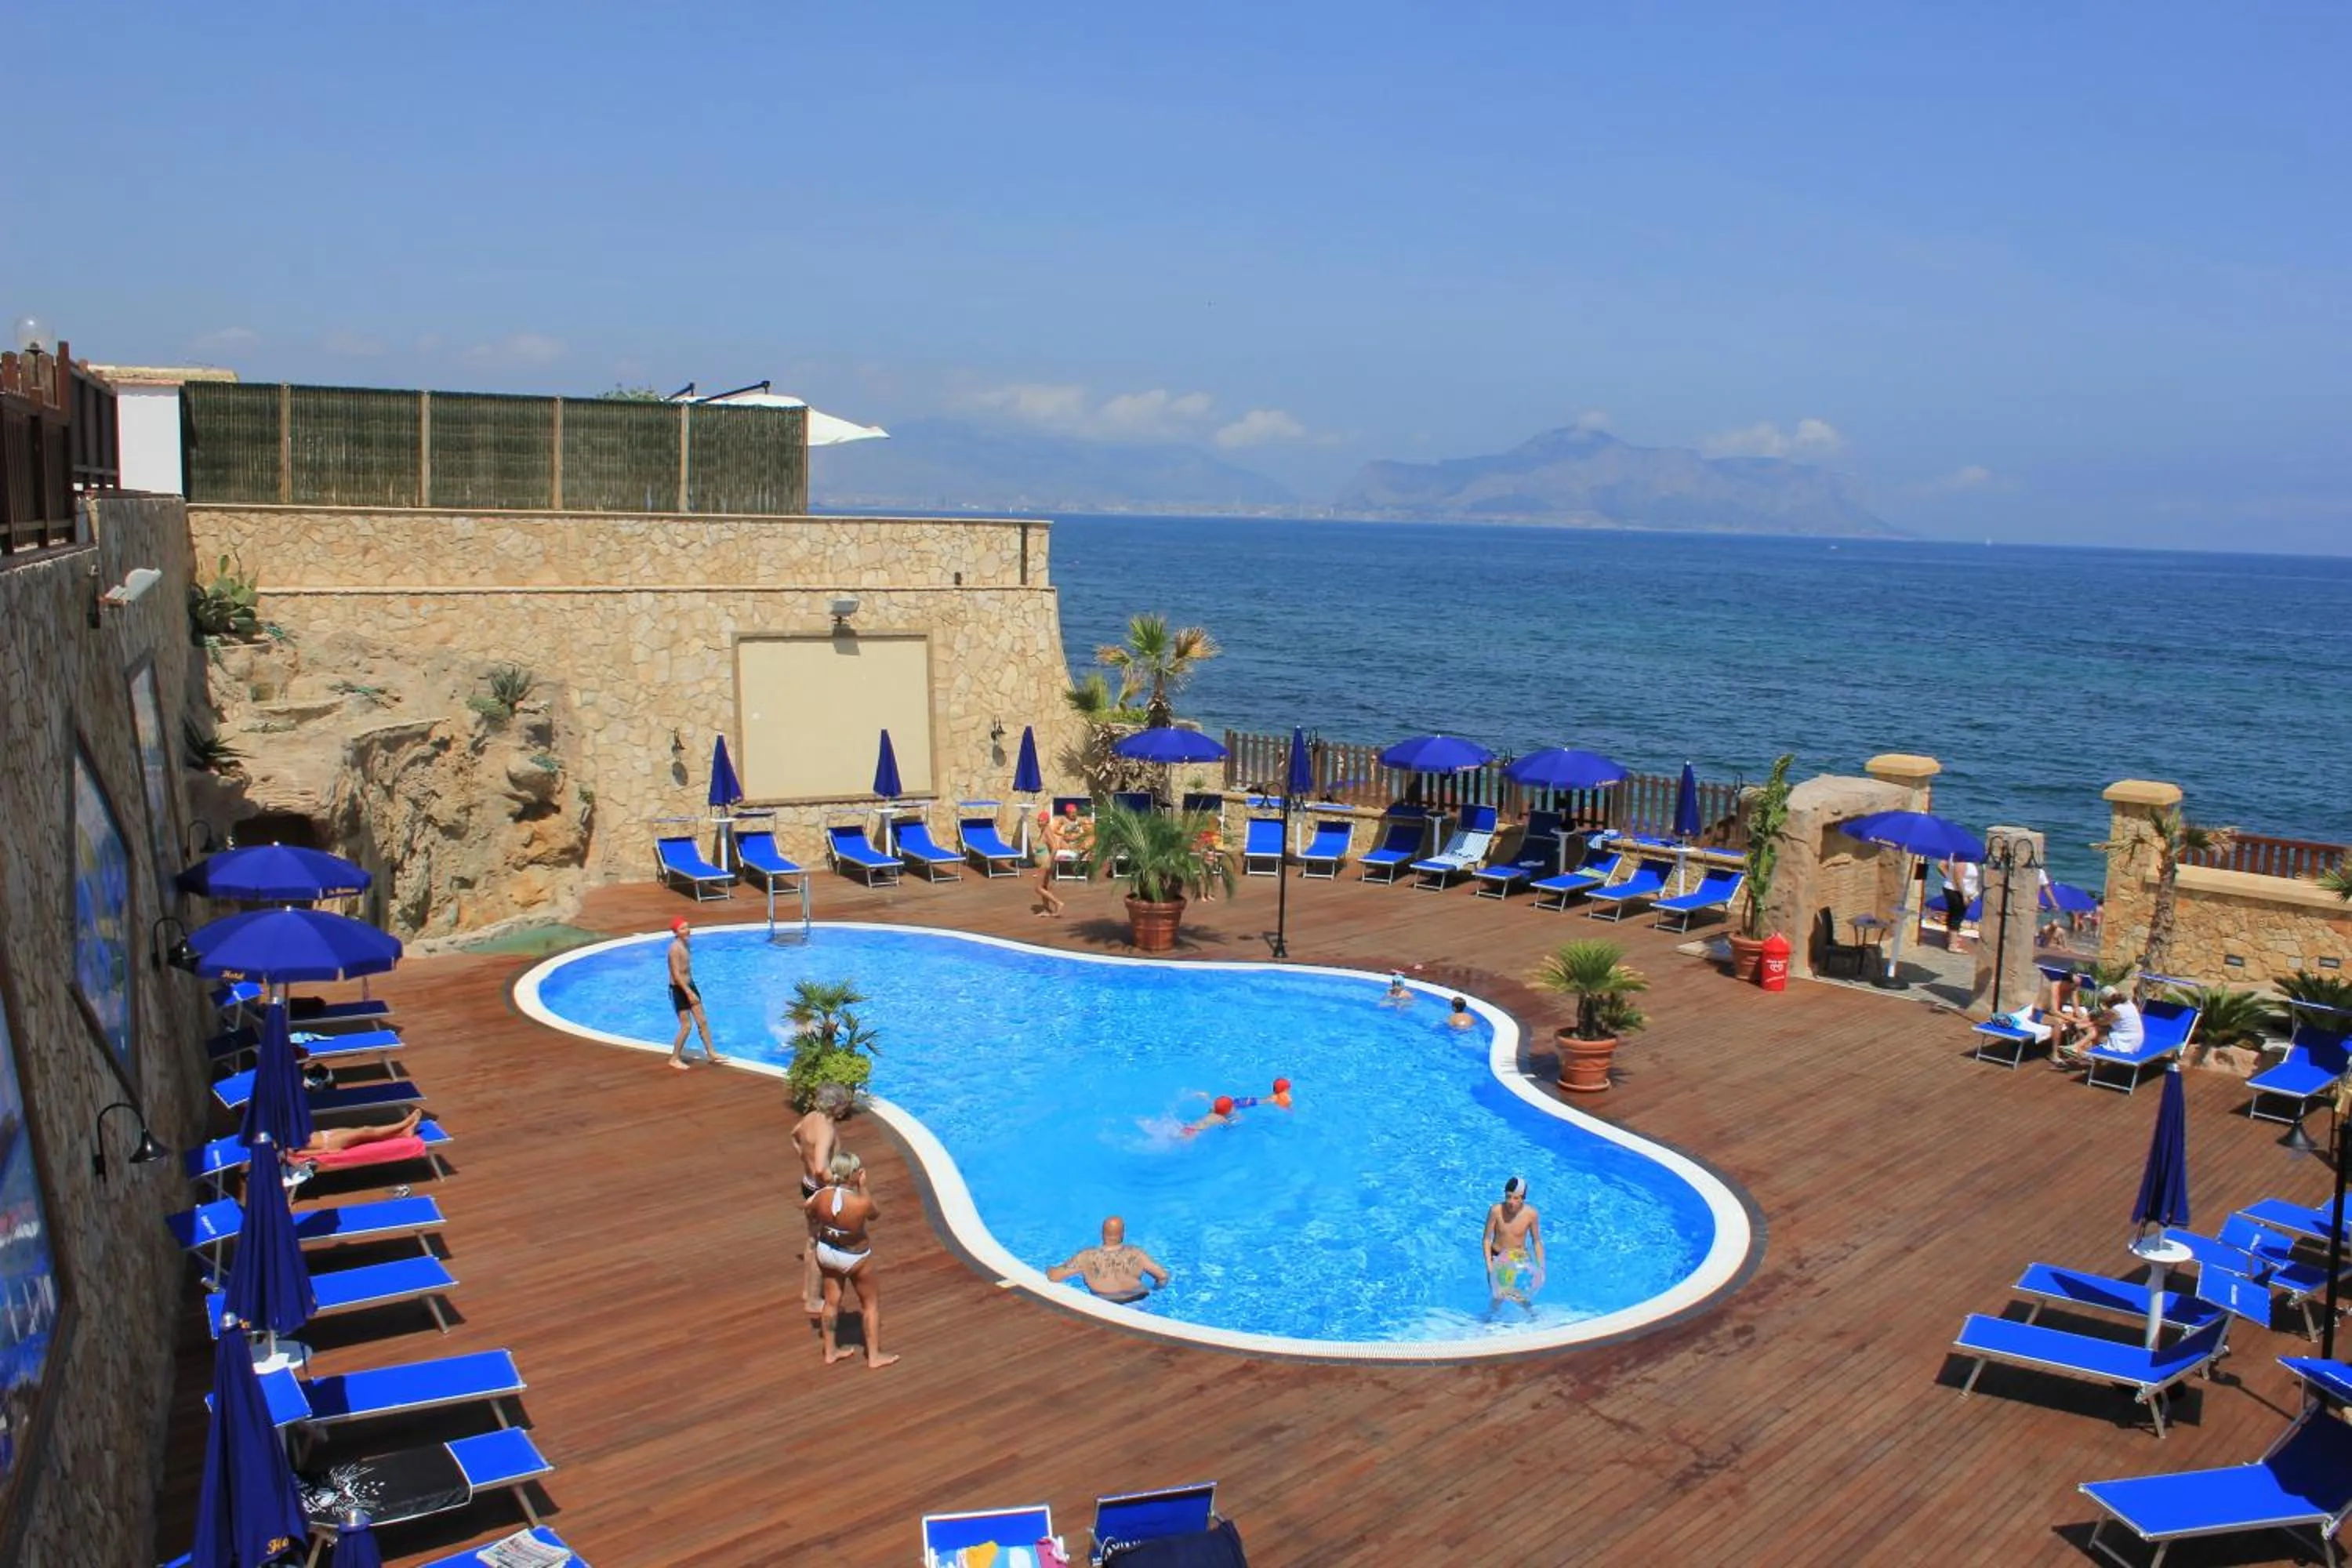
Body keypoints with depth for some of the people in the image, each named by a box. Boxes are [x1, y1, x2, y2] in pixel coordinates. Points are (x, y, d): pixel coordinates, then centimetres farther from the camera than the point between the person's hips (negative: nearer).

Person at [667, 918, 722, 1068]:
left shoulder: (685, 944, 7)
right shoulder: (675, 947, -21)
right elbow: (676, 974, -25)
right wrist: (688, 992, -26)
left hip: (689, 985, 9)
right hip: (679, 989, -9)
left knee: (702, 1021, 11)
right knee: (686, 1025, -4)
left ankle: (711, 1052, 21)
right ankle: (675, 1059, 9)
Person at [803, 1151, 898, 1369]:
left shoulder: (821, 1196, -23)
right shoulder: (862, 1203, -34)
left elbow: (811, 1213, 0)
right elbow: (875, 1215, -11)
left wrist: (829, 1185, 4)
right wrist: (862, 1187, -9)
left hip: (826, 1251, 4)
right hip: (855, 1258, -4)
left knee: (832, 1301, 23)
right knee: (871, 1303, 18)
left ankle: (831, 1351, 40)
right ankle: (874, 1356, 29)